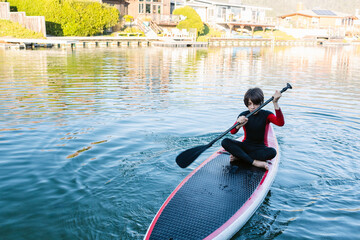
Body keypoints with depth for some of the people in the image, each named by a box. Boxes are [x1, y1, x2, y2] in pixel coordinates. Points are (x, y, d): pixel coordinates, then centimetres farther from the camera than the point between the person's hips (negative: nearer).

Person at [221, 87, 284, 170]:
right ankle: (254, 162, -29)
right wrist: (239, 124, -38)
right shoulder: (244, 115, -2)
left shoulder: (266, 115, -7)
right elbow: (232, 132, -15)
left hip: (260, 148, -2)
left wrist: (275, 103, -37)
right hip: (246, 146, 2)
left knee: (272, 152, -35)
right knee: (225, 142, -23)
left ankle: (238, 158, -26)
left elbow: (280, 123, -28)